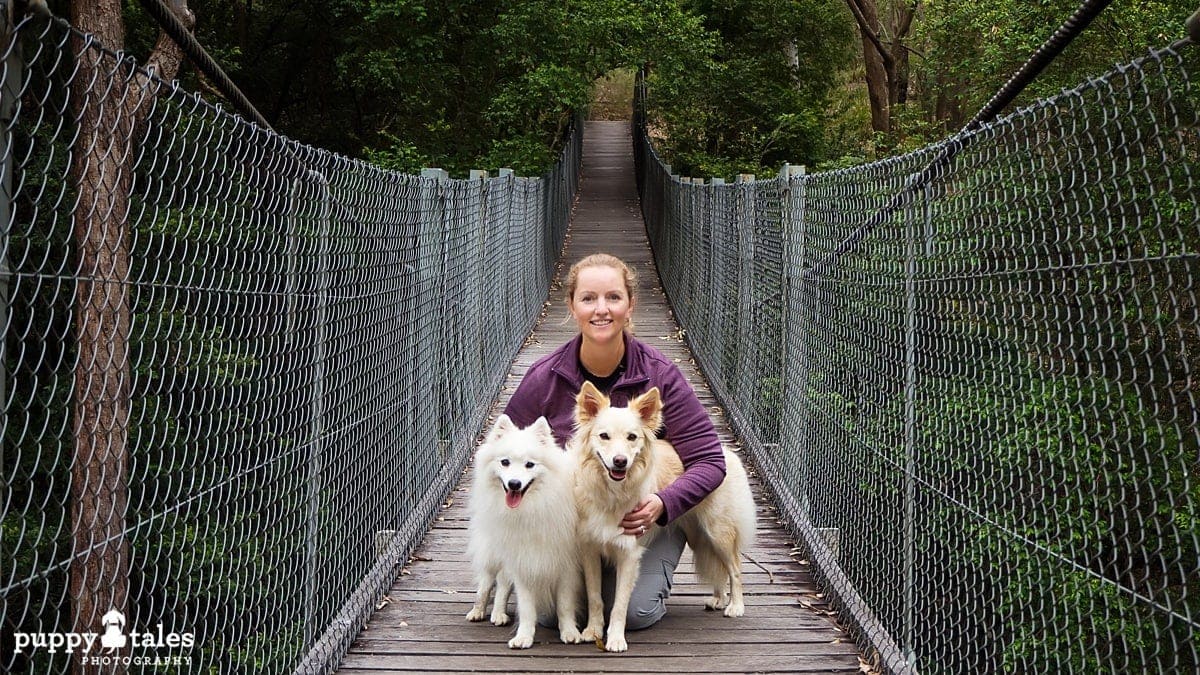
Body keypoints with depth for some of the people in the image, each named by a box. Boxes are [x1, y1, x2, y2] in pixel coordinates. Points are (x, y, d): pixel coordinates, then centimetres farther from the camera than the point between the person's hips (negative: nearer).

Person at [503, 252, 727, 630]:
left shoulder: (660, 375, -14)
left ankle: (654, 577, 18)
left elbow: (709, 460, -13)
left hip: (644, 520, -1)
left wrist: (663, 503, -30)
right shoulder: (545, 378, -11)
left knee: (637, 613, -19)